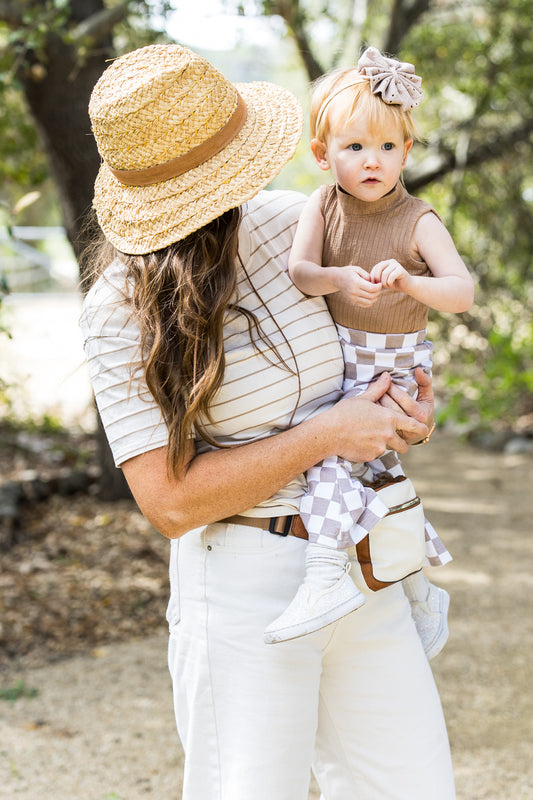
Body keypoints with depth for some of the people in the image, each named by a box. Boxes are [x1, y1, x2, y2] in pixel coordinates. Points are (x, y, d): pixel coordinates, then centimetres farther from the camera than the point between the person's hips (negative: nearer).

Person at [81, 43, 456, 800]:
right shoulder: (121, 311, -12)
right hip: (245, 585, -5)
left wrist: (414, 391, 0)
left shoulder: (288, 222, 0)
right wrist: (327, 434, -19)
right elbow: (170, 502, -16)